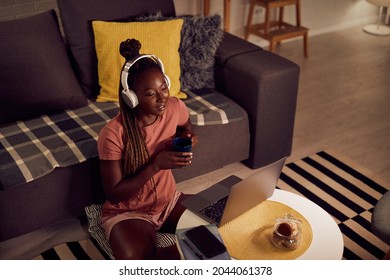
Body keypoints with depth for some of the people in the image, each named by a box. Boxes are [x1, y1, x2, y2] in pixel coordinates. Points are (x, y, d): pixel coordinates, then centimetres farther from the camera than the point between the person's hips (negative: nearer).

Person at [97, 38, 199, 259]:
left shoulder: (175, 108, -10)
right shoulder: (113, 134, -24)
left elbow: (188, 132, 15)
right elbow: (114, 194, -19)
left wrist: (187, 140, -10)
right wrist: (156, 165, -30)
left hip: (170, 201, 5)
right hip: (128, 212, -5)